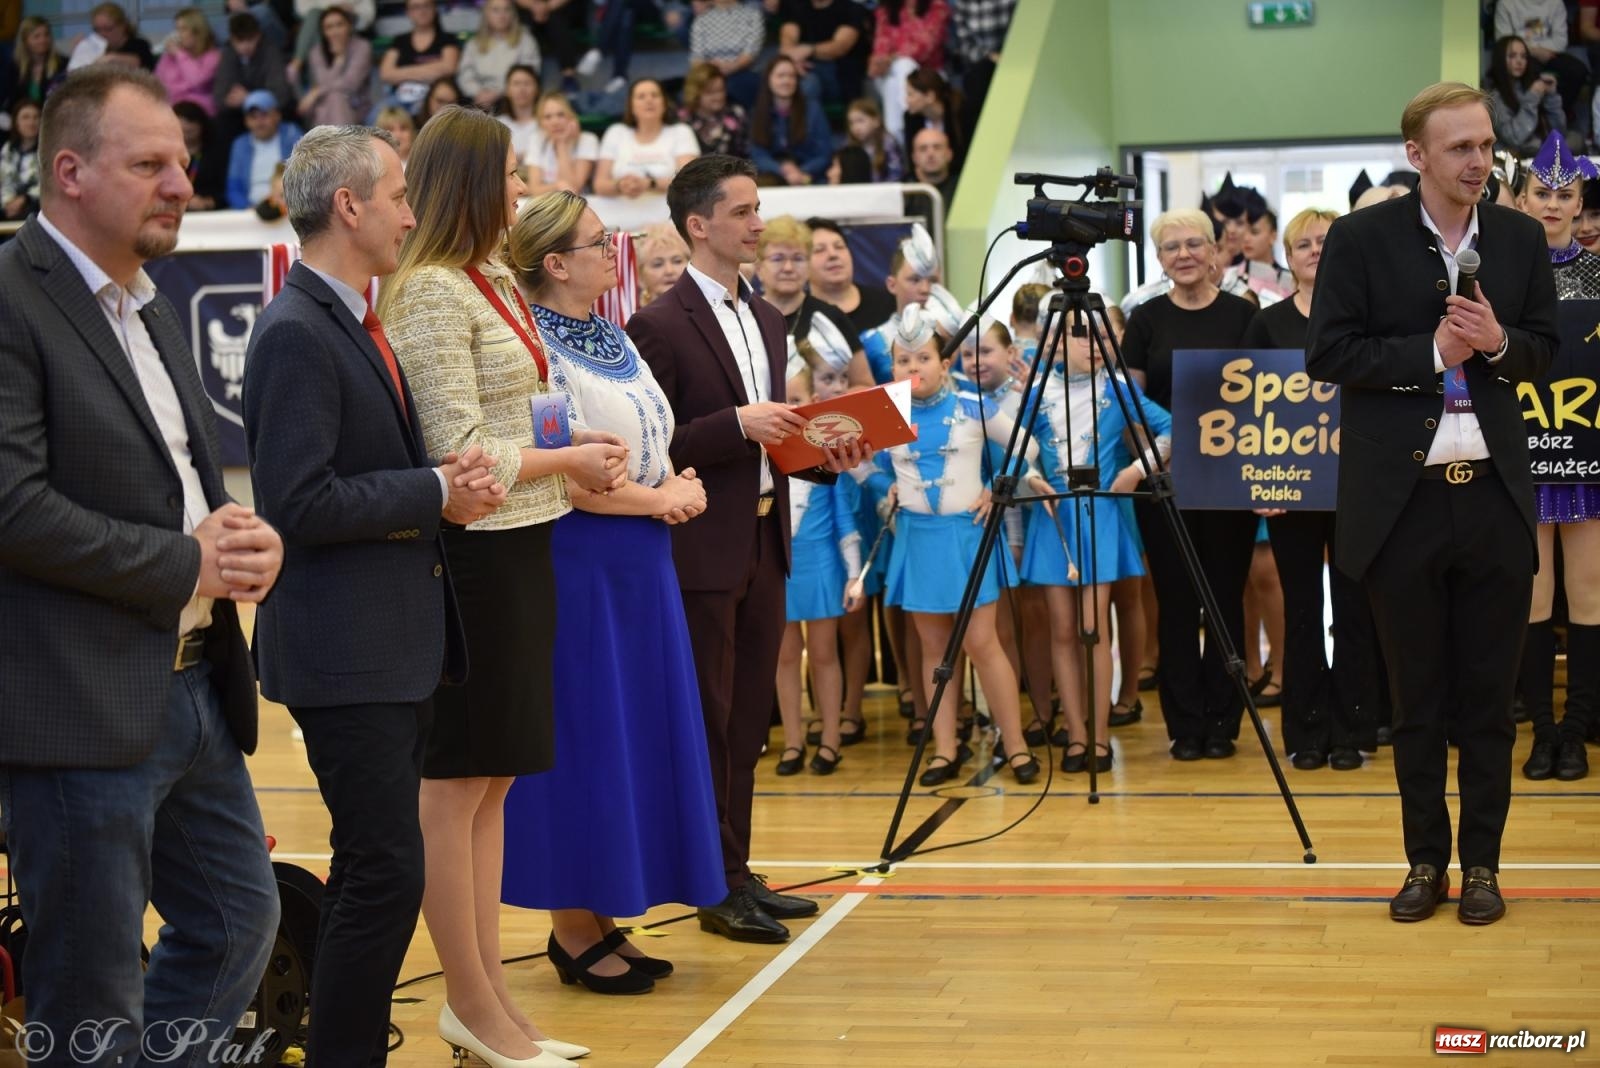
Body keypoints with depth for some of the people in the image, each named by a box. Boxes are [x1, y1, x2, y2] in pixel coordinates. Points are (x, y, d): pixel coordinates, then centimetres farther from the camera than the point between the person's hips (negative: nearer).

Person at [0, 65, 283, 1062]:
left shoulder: (155, 307, 15)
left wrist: (241, 539, 0)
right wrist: (185, 565, -15)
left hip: (196, 684, 9)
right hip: (81, 706, -9)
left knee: (240, 920, 18)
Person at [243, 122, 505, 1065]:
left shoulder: (358, 323, 15)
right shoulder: (296, 332, -16)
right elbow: (299, 503, -23)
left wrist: (448, 482, 3)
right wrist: (434, 493, -15)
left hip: (399, 641, 10)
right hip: (345, 650, -10)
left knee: (377, 874, 16)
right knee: (387, 874, -8)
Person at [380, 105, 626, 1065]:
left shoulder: (496, 284, 13)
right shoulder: (431, 292, -14)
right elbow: (459, 452, -18)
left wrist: (572, 447, 4)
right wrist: (568, 462, -7)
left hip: (519, 548, 9)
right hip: (472, 552, -9)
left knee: (494, 779, 13)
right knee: (456, 786, 1)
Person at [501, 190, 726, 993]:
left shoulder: (615, 339, 13)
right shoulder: (537, 349, -13)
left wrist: (681, 488, 0)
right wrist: (660, 499, -12)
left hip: (640, 564, 9)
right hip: (577, 563, -9)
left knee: (638, 730, 10)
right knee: (582, 737, -2)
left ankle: (603, 919, 20)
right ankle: (572, 932, 9)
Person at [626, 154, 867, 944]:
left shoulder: (765, 320, 13)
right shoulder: (660, 324, -12)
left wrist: (826, 455, 2)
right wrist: (737, 425, -23)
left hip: (765, 541, 8)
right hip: (700, 550, -8)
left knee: (748, 719, 13)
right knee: (707, 722, 0)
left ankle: (737, 871, 22)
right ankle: (715, 886, 7)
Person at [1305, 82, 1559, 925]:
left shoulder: (1521, 237, 6)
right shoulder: (1362, 238, -4)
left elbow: (1545, 348, 11)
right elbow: (1326, 352, -7)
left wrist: (1498, 343, -10)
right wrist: (1430, 352, -16)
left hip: (1494, 498, 2)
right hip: (1402, 499, -2)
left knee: (1488, 696, 7)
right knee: (1416, 697, 8)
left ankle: (1482, 863, 17)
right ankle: (1426, 861, 20)